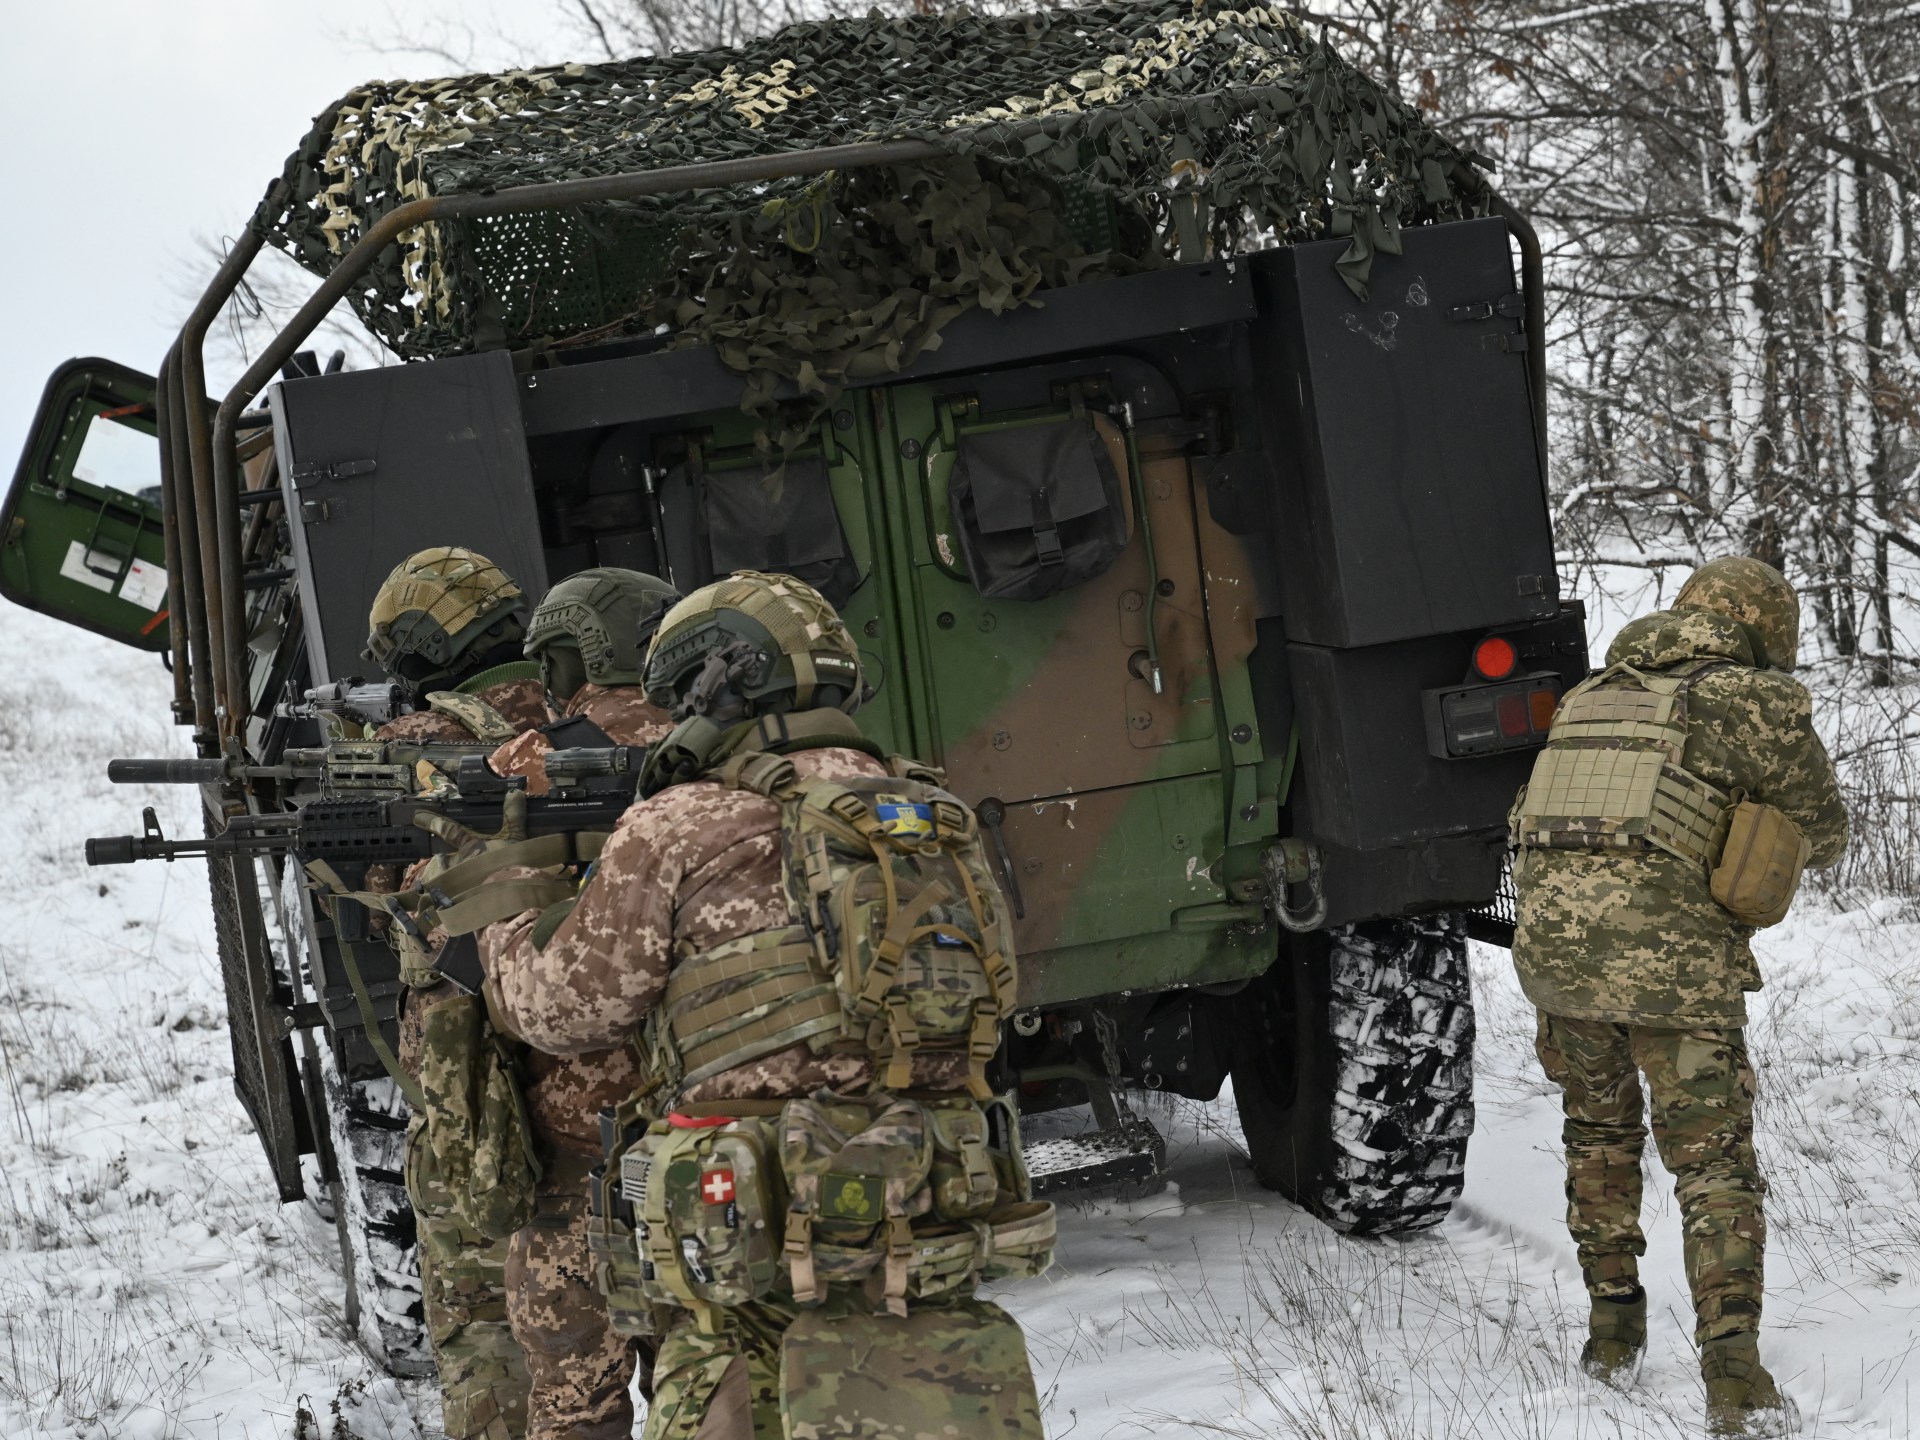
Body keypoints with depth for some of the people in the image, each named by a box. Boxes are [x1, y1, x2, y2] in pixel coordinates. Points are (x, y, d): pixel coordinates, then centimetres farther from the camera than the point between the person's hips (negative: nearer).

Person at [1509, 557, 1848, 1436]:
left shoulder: (1589, 699, 20)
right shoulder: (1757, 703, 4)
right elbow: (1821, 835, 15)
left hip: (1552, 939, 5)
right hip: (1673, 959, -5)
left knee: (1599, 1133, 26)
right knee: (1714, 1165, 0)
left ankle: (1613, 1327, 30)